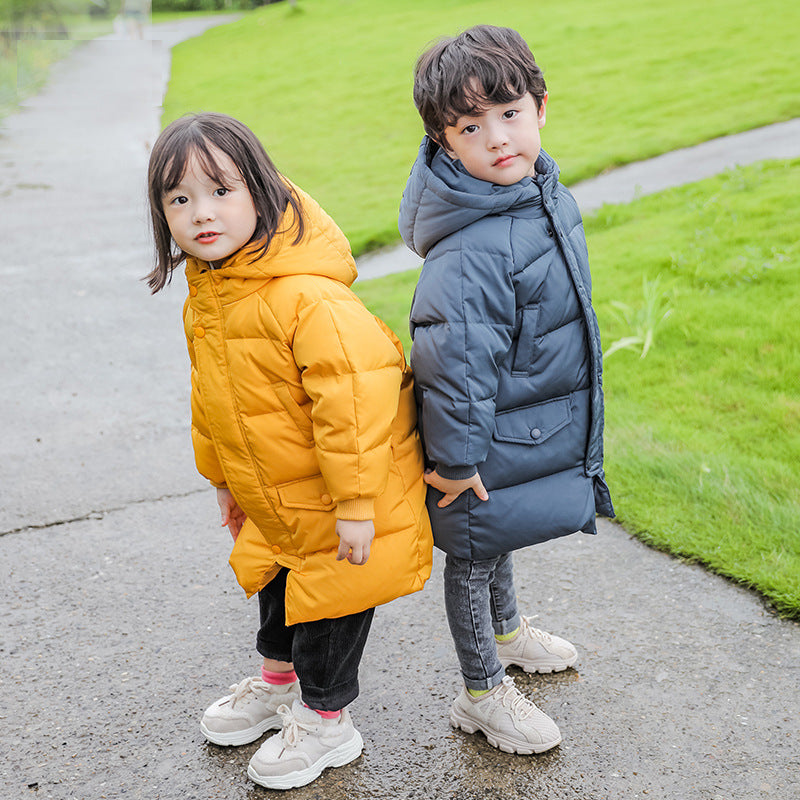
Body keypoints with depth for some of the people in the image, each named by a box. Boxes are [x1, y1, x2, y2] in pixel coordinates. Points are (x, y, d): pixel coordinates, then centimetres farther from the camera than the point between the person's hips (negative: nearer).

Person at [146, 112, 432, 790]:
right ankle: (279, 682, 52)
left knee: (330, 596, 8)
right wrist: (223, 476, 20)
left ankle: (324, 720, 32)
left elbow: (352, 397, -32)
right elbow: (213, 397, 12)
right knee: (276, 579, 26)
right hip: (274, 501, 8)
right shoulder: (204, 294, -2)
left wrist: (355, 503, -28)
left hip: (343, 502, -8)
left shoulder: (306, 295, -32)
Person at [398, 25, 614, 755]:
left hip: (532, 425, 9)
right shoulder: (469, 252, -33)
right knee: (474, 553, 12)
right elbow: (453, 359, -31)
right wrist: (457, 458, -24)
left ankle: (507, 631, 55)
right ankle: (483, 693, 32)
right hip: (490, 447, -9)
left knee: (499, 536, 30)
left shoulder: (541, 191, -2)